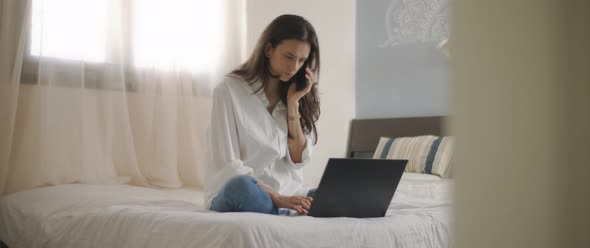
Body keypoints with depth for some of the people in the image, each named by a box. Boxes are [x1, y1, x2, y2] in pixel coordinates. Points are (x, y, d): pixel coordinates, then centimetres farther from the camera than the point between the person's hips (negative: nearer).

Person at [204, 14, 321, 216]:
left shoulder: (297, 94, 8)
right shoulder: (230, 90, -8)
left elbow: (298, 160, 3)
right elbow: (228, 167, -13)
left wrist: (293, 104, -6)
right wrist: (278, 198, -24)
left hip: (287, 194, 4)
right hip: (238, 193, -4)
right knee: (242, 187, -39)